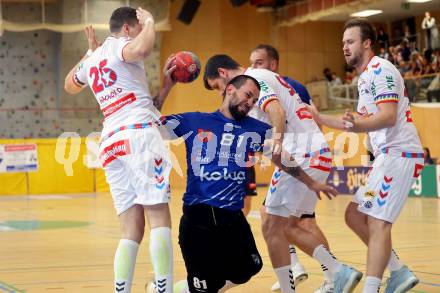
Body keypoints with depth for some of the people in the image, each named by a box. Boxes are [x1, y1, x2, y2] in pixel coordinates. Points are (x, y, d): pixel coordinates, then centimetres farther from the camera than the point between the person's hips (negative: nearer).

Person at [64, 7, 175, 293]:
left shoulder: (91, 61, 25)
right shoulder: (120, 45, 4)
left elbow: (70, 85, 47)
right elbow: (142, 48, -22)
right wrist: (149, 20, -3)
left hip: (111, 143, 7)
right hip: (140, 135, -7)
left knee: (131, 230, 6)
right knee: (159, 217, -12)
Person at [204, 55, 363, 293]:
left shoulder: (252, 78, -6)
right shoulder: (264, 77, 24)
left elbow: (277, 111, -24)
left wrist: (278, 142, -38)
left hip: (301, 153, -10)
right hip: (317, 151, 10)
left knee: (272, 227, -5)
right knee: (289, 227, 15)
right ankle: (338, 273, 8)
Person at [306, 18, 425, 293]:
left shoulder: (381, 70, -10)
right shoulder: (366, 77, 20)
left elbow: (388, 116, -22)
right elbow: (364, 121, 29)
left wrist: (356, 124, -39)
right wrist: (320, 119, 30)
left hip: (399, 154, -10)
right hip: (389, 154, 10)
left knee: (377, 222, -15)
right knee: (354, 214, 10)